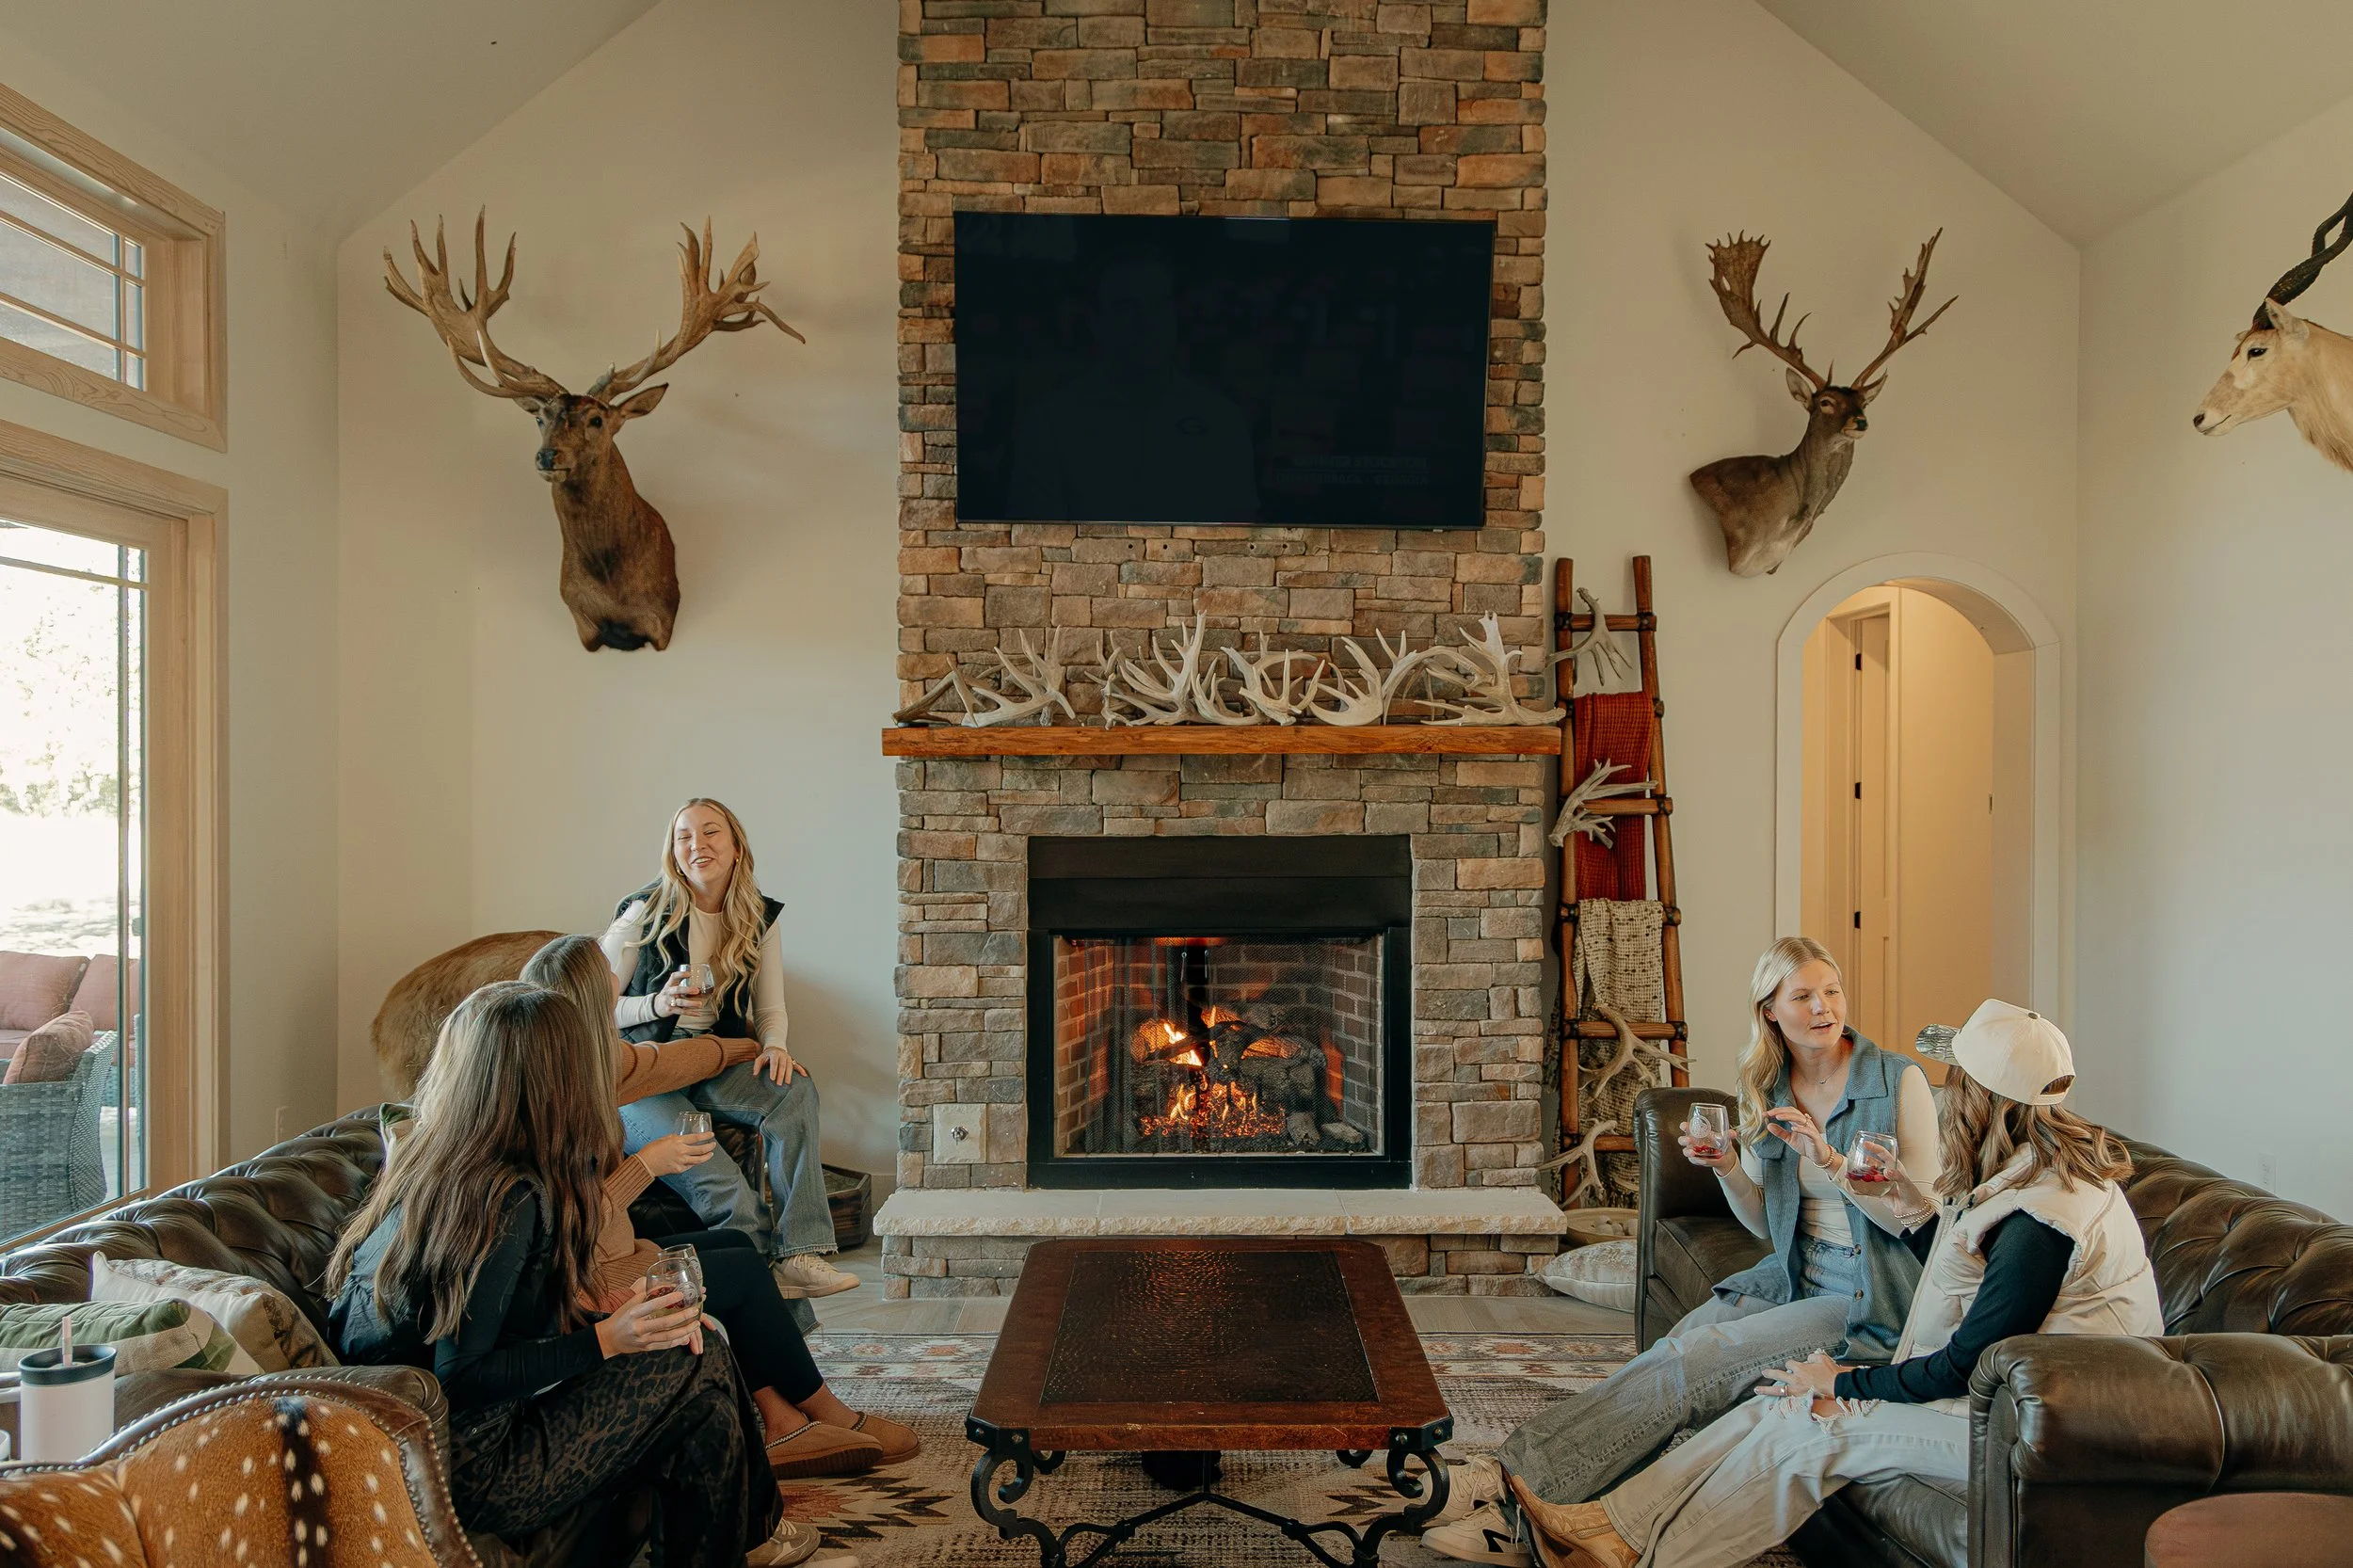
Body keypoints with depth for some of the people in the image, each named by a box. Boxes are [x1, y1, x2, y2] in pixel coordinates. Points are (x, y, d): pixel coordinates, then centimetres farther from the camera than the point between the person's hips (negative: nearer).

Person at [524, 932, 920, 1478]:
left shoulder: (597, 1061, 0)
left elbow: (663, 1063, 20)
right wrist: (646, 1163, -23)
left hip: (607, 1255, 10)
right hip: (587, 1286, -10)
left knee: (735, 1244, 13)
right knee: (743, 1271, -1)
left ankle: (779, 1419, 11)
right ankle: (824, 1411, 20)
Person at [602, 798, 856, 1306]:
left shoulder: (758, 918, 6)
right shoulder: (646, 913, -5)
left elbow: (771, 1010, 11)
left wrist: (774, 1047, -12)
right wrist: (658, 1005, -20)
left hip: (717, 1064, 4)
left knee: (796, 1091, -29)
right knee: (721, 1189, -30)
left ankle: (798, 1253, -32)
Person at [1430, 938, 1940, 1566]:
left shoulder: (1900, 1081, -7)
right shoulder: (1765, 1091, 7)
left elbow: (1919, 1216, -9)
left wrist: (1830, 1160, -21)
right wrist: (1726, 1167, -8)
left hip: (1871, 1303, -5)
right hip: (1794, 1277, 5)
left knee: (1685, 1364, -25)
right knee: (1667, 1359, -21)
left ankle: (1518, 1482, -25)